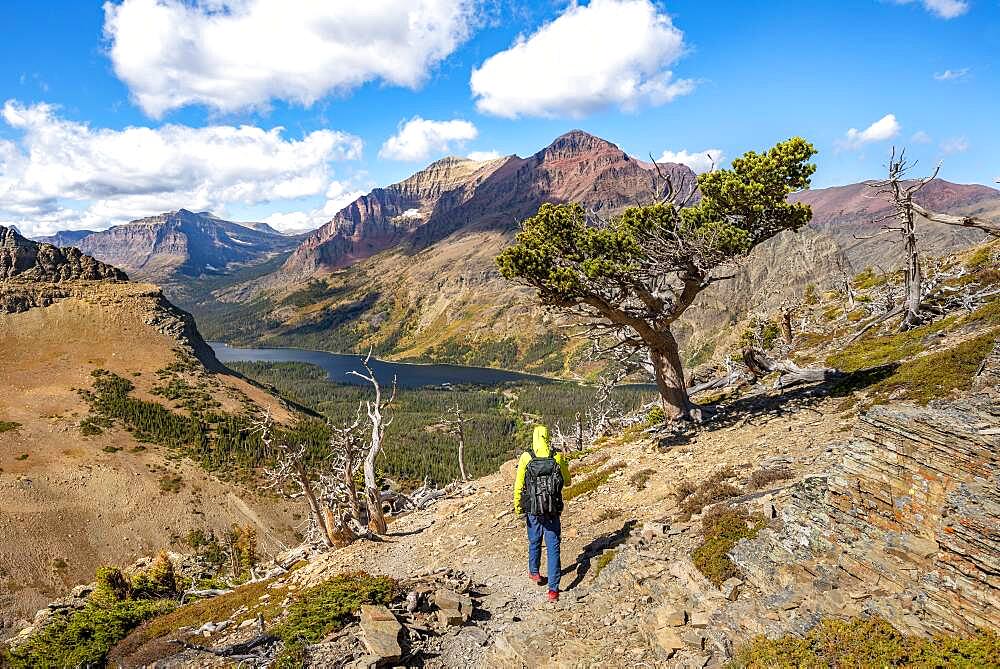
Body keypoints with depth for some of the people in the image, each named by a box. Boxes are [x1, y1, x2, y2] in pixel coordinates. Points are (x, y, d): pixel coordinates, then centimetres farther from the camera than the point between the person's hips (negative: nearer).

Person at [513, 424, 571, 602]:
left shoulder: (526, 458, -9)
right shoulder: (558, 458, -7)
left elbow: (518, 485, -5)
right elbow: (567, 482, 8)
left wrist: (517, 507, 8)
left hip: (532, 510, 1)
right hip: (553, 512, -1)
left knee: (534, 542, 22)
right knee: (553, 548, 5)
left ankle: (534, 572, 43)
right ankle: (553, 589, 2)